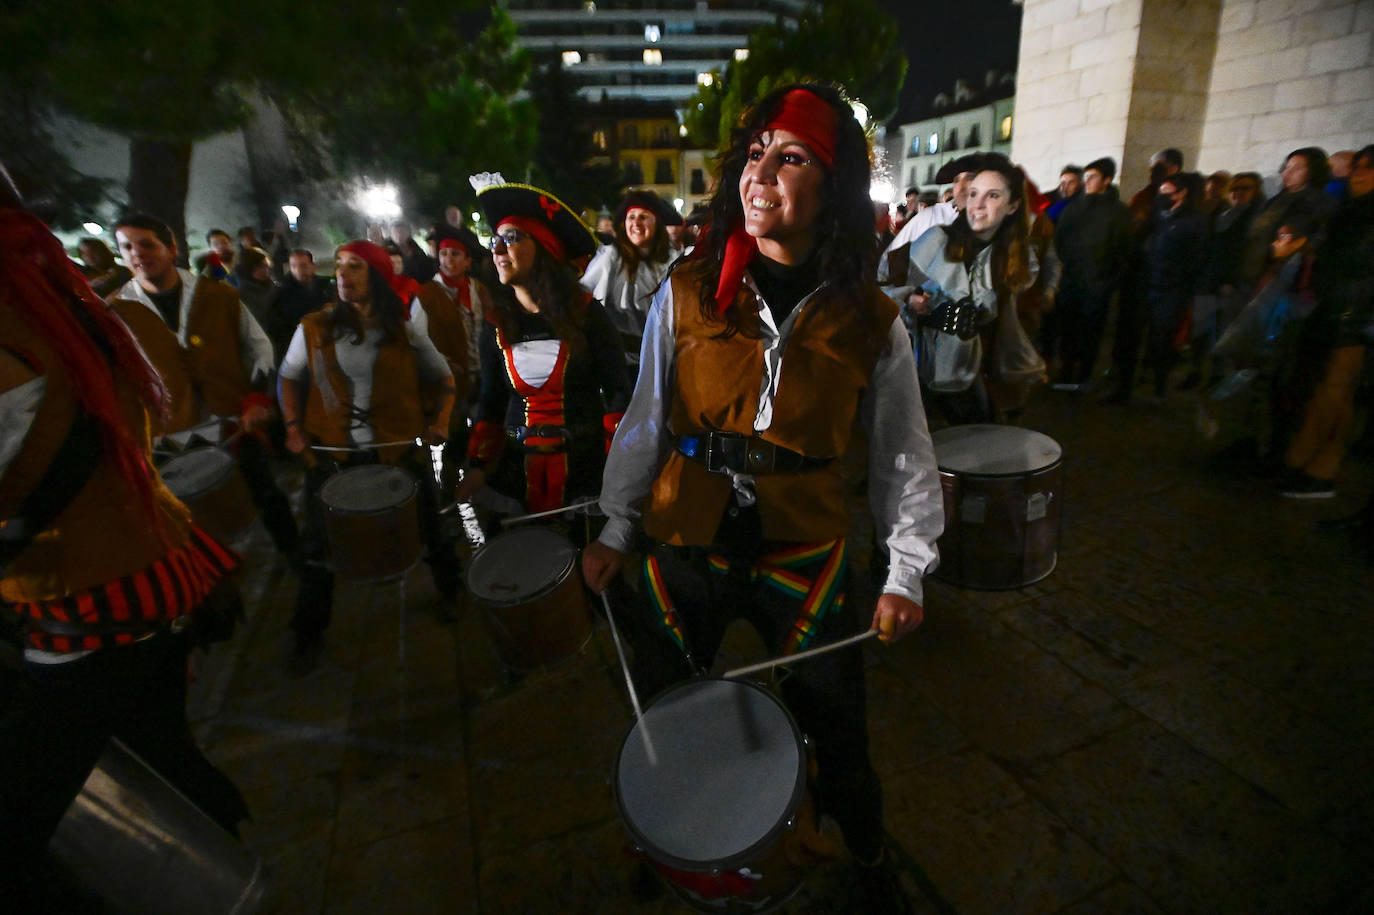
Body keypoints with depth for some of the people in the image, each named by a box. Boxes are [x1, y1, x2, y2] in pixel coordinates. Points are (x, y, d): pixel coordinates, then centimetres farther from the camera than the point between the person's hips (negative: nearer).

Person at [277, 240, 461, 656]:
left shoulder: (404, 332, -1)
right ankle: (310, 629, 32)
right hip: (331, 452, 1)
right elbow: (289, 378, 13)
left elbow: (443, 377, 8)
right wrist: (293, 425, 1)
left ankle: (450, 590, 39)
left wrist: (441, 420, -5)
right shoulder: (313, 328, 1)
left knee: (428, 528, 10)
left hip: (399, 451, -1)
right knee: (318, 543, 10)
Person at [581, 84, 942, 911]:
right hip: (687, 544, 1)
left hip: (805, 556, 0)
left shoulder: (872, 324, -6)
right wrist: (615, 532, 6)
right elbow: (646, 422, 1)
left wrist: (907, 574, -1)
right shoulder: (686, 296, -6)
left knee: (838, 727, 14)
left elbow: (904, 455, 1)